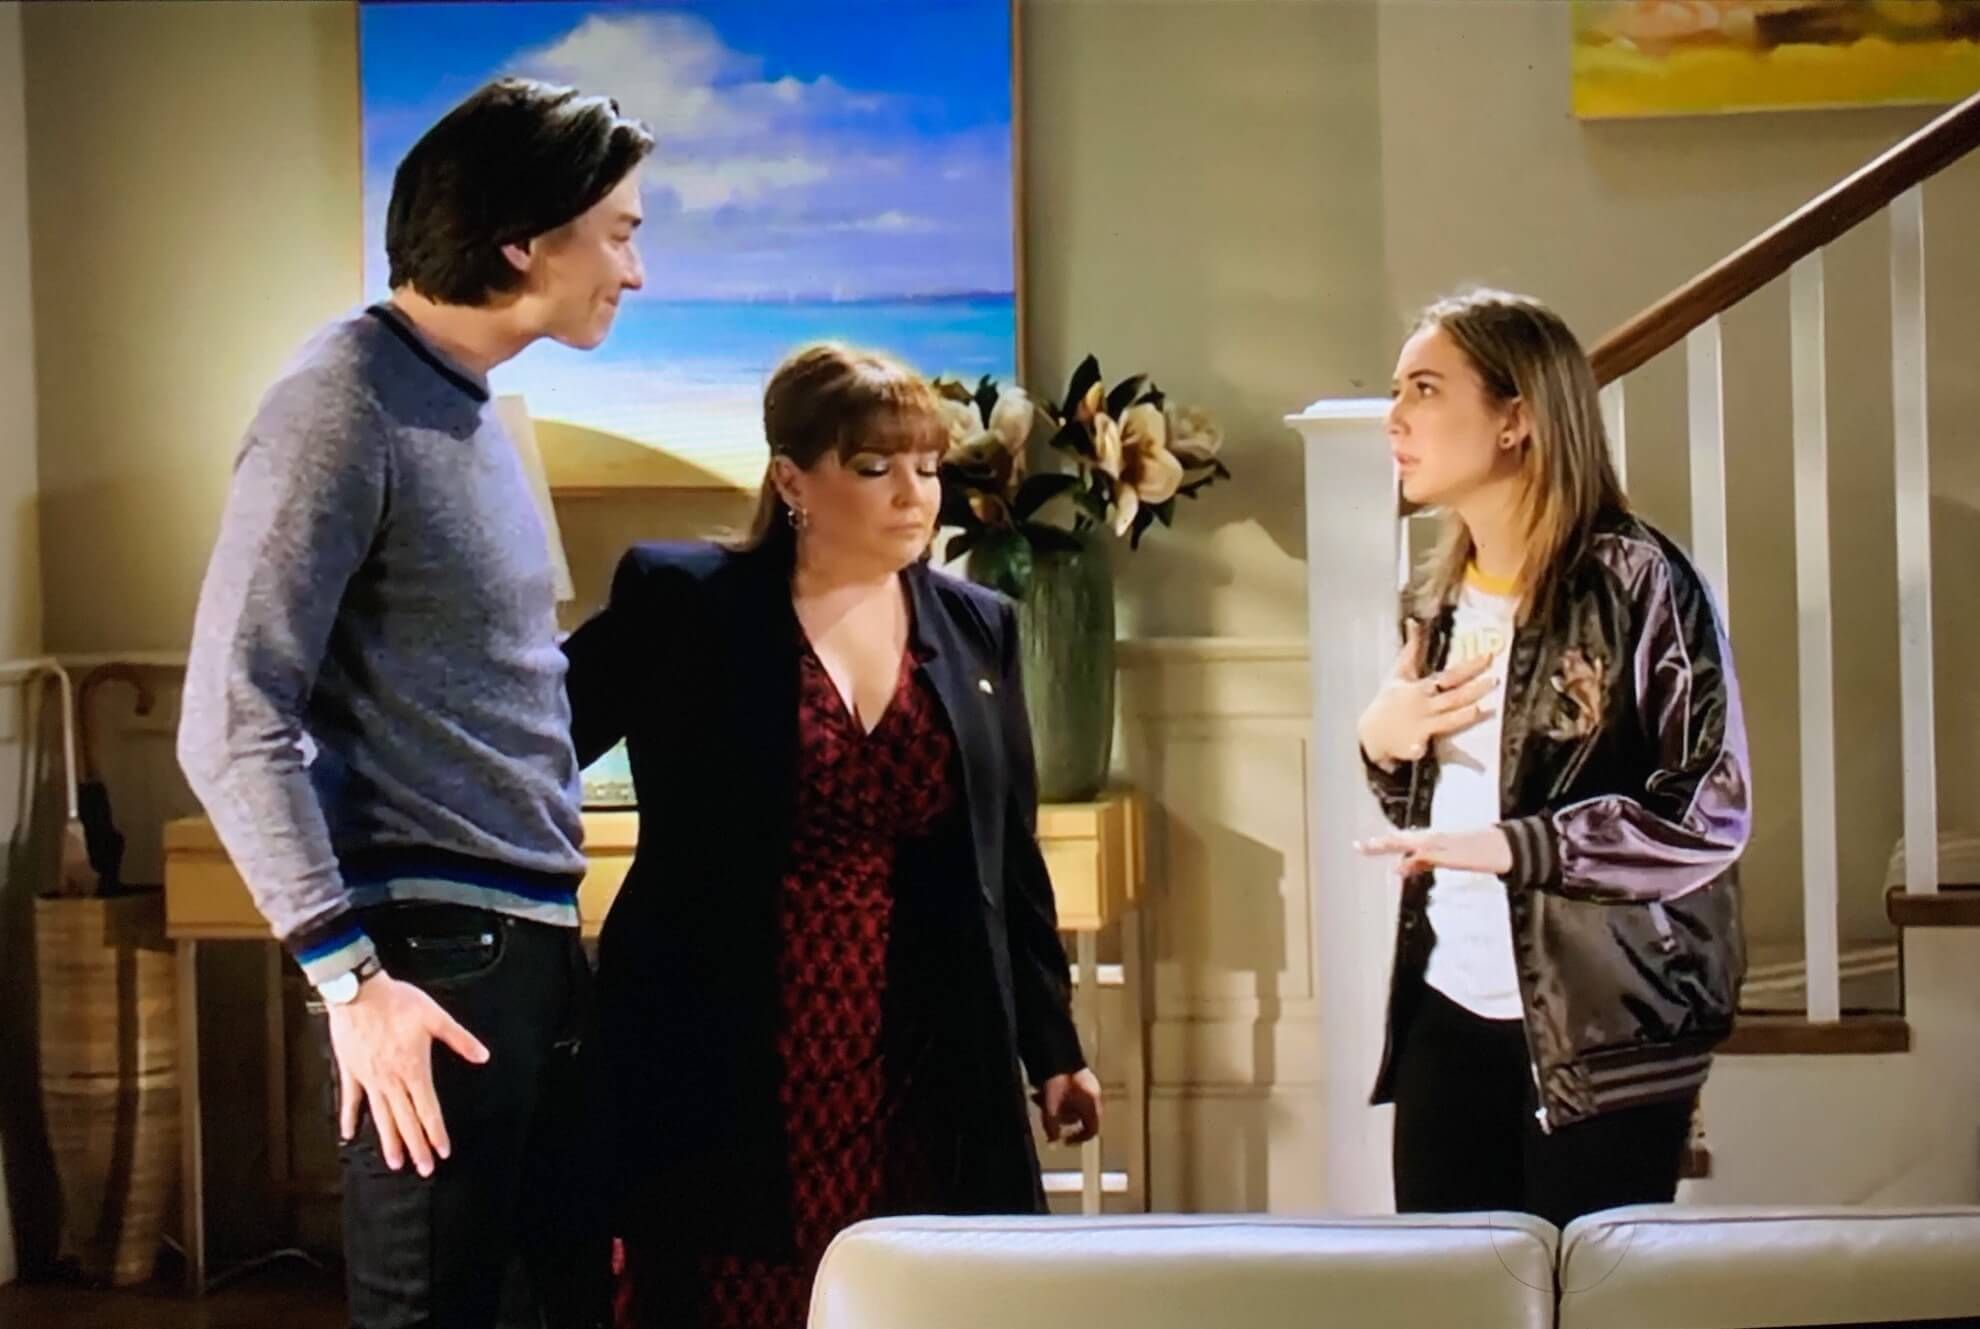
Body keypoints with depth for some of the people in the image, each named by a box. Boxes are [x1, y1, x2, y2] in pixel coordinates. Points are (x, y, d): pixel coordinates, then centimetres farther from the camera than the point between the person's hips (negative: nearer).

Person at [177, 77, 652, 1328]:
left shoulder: (473, 407, 14)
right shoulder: (345, 406, -13)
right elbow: (234, 722, -18)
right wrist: (349, 976, -21)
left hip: (537, 942, 9)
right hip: (432, 950, -9)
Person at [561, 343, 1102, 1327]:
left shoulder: (976, 628, 10)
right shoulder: (681, 601, -3)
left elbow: (1010, 858, 14)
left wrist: (1052, 1048, 13)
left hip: (922, 1077, 4)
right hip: (726, 1073, -3)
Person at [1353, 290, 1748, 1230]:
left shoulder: (1634, 579, -9)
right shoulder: (1440, 598, 12)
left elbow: (1708, 816, -14)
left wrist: (1514, 846, -22)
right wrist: (1379, 745, 1)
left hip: (1599, 1032, -6)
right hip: (1449, 1017, 6)